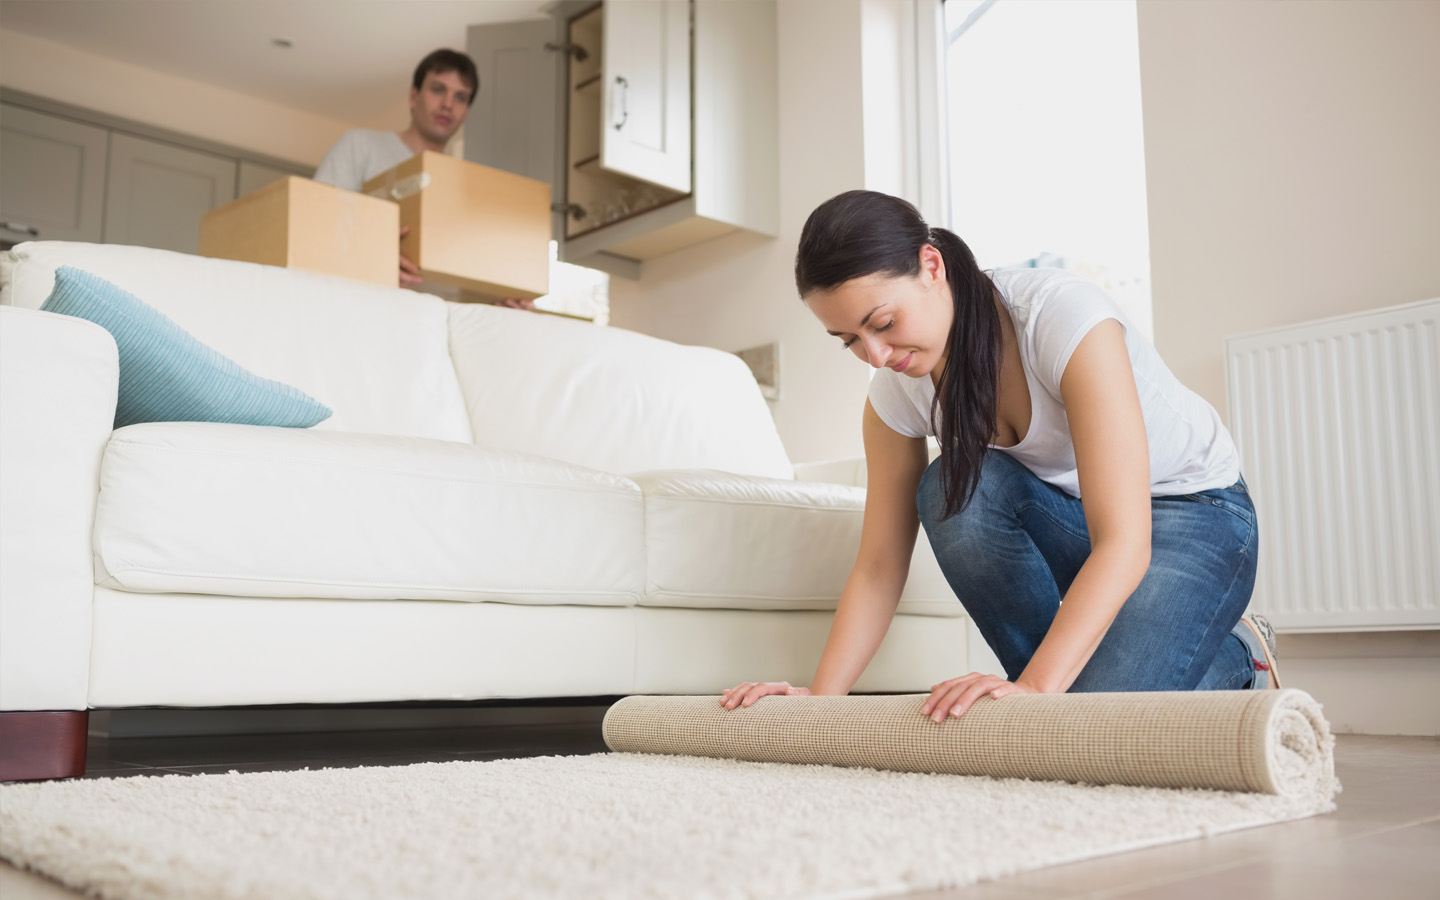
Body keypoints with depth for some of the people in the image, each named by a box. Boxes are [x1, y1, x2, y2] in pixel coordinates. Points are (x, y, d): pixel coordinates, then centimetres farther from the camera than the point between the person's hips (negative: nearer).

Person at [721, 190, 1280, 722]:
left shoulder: (1064, 316, -33)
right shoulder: (896, 389, -14)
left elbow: (1123, 545, -38)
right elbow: (878, 568, -9)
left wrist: (1035, 688, -48)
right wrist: (819, 696, -22)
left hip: (1196, 513, -5)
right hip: (1063, 512, 5)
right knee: (951, 492, -28)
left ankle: (1237, 660, 8)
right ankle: (1065, 681, -7)